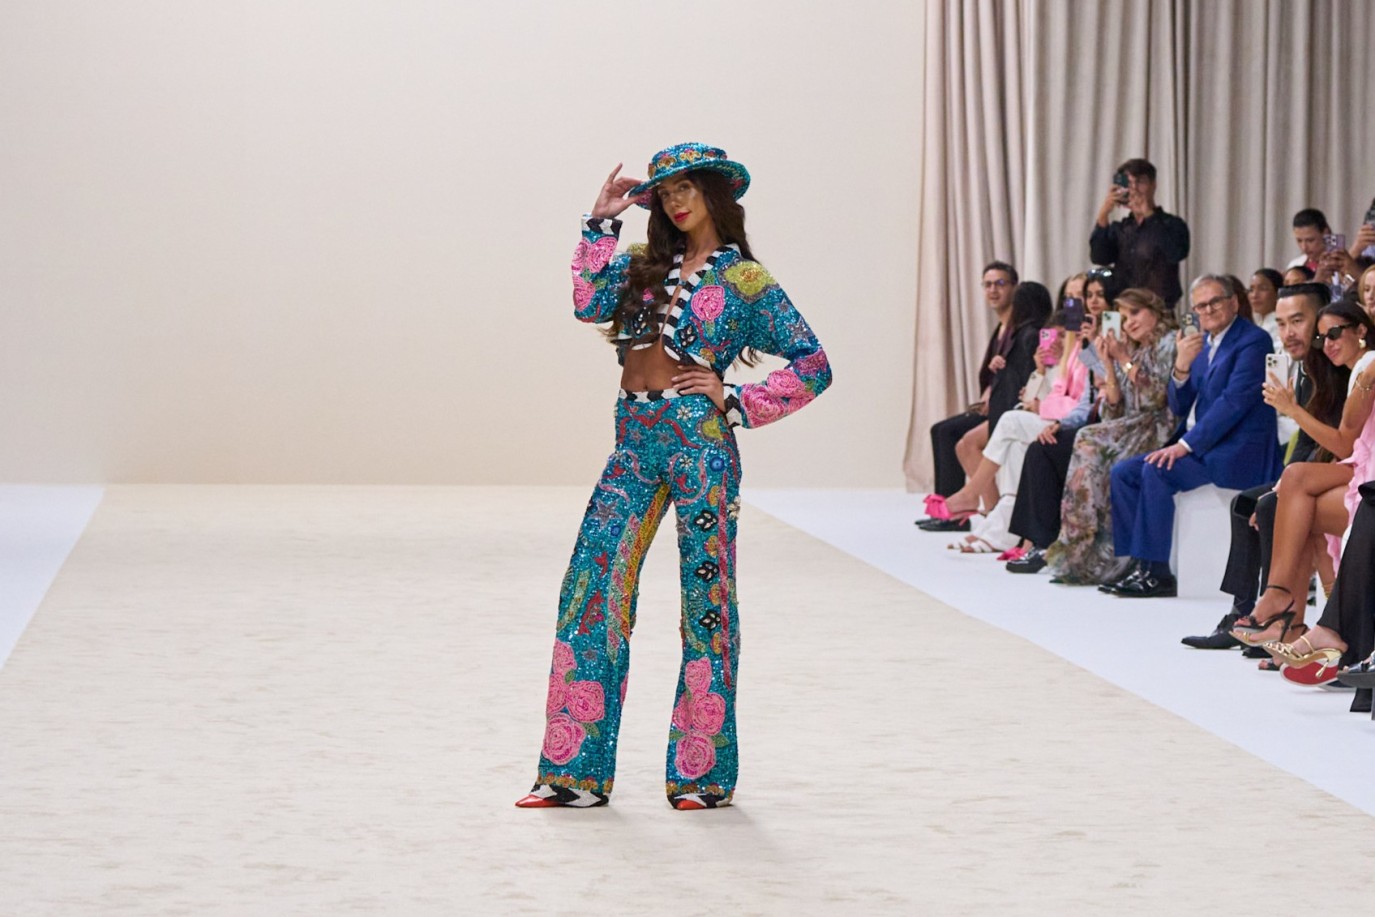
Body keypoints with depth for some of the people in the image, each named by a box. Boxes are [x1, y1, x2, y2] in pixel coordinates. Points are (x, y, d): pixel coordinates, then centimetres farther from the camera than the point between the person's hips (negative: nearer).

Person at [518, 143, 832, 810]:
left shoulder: (744, 278, 2)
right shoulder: (648, 265, 16)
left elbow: (812, 364, -1)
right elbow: (590, 303, -1)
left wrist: (736, 401, -6)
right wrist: (601, 223, 1)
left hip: (699, 439, -5)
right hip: (635, 444, 5)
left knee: (705, 599, 1)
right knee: (591, 589, -1)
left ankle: (703, 773, 9)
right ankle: (574, 769, 4)